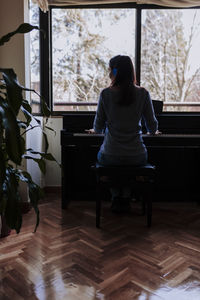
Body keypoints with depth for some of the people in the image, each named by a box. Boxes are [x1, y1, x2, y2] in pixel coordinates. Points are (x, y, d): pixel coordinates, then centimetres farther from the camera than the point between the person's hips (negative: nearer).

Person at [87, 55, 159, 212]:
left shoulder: (106, 94, -7)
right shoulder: (143, 93, -4)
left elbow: (99, 126, 2)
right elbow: (152, 125, 4)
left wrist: (95, 131, 27)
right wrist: (154, 132, 28)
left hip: (110, 156, -1)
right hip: (137, 156, 1)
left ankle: (116, 199, 30)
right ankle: (126, 199, 32)